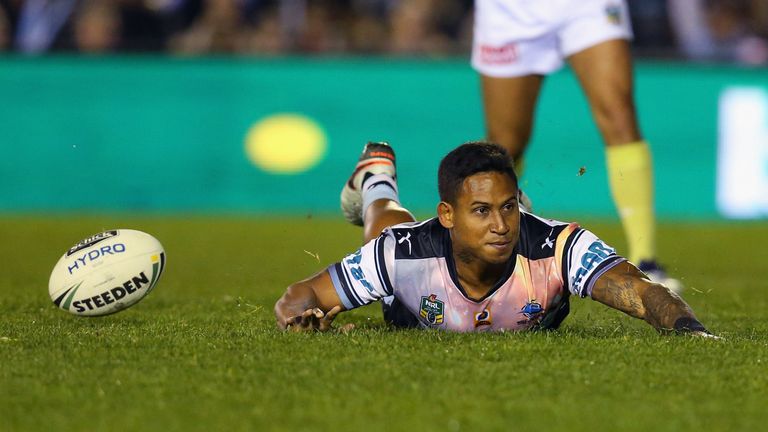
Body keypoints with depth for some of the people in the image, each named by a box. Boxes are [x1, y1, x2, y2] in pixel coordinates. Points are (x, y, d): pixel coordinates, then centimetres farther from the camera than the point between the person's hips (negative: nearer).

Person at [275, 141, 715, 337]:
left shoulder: (558, 248, -49)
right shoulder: (404, 252, -45)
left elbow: (642, 291, -61)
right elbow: (297, 297, -36)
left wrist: (688, 328, -81)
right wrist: (303, 318, -60)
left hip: (533, 328, 1)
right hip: (418, 322, 0)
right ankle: (377, 184, 61)